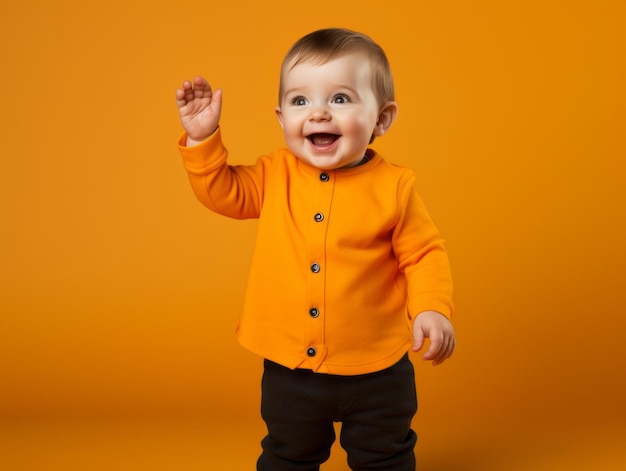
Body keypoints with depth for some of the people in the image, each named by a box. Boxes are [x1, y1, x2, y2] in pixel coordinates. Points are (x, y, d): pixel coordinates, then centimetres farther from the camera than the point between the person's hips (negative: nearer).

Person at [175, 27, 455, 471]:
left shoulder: (393, 187, -14)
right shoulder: (275, 175, -6)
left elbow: (424, 255, -8)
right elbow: (224, 192, 1)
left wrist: (432, 309, -23)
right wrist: (203, 137, -11)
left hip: (376, 369, -2)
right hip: (290, 367, 3)